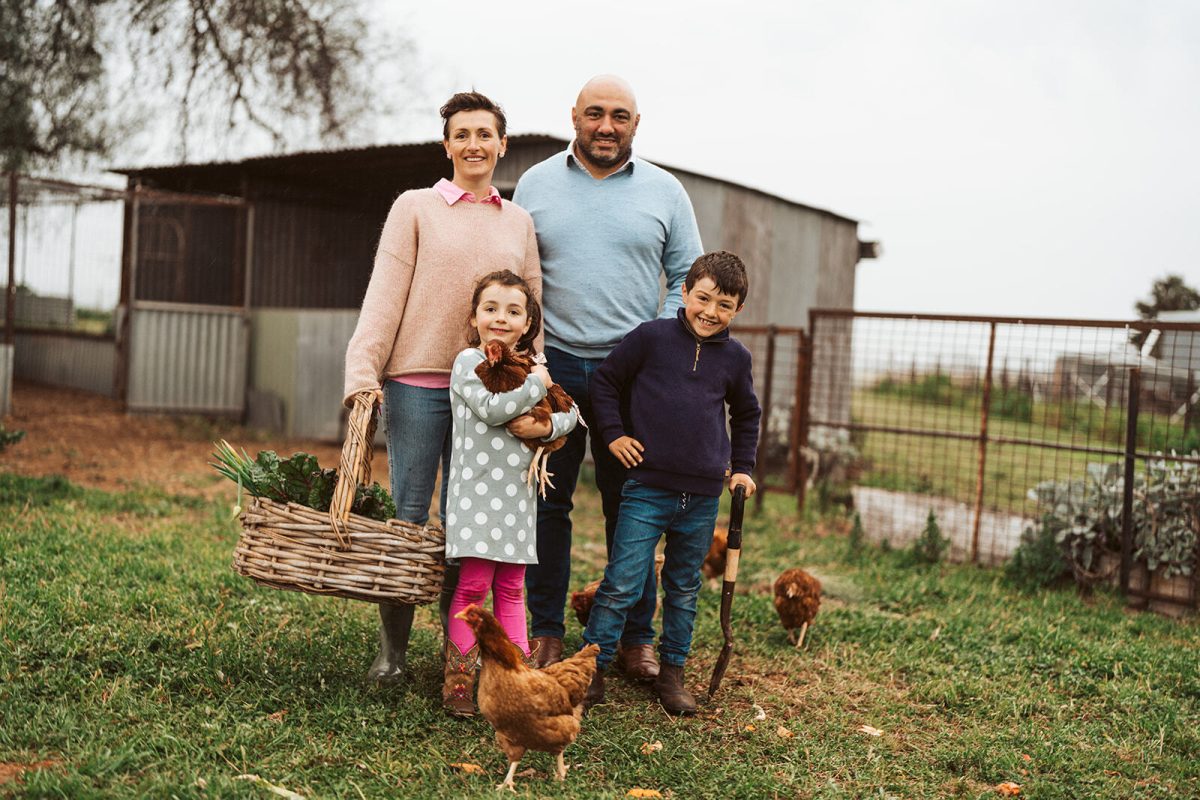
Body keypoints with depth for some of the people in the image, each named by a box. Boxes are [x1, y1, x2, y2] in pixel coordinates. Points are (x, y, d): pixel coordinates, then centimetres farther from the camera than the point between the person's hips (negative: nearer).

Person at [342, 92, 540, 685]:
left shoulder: (518, 222, 12)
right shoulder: (415, 208, 3)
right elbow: (384, 296, -3)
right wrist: (362, 373, -13)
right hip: (417, 381, -2)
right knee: (408, 515, 2)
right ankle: (392, 648, 12)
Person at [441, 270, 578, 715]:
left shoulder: (529, 368, 15)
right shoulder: (469, 361, -3)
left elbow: (569, 411, 12)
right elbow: (490, 408, -18)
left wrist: (549, 426, -9)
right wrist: (536, 384, -9)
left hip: (518, 495, 6)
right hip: (477, 491, -5)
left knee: (511, 589, 11)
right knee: (474, 585, -6)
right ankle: (458, 681, 2)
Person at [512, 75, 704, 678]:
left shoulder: (664, 191, 6)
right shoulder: (535, 184, 7)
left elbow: (688, 279, 8)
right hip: (553, 364, 1)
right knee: (548, 503, 6)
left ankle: (636, 638, 15)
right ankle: (547, 632, 18)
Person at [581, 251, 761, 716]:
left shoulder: (735, 358, 7)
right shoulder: (651, 337, -4)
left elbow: (747, 414, 24)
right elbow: (605, 380, 6)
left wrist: (743, 466, 18)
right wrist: (613, 433, -2)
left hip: (703, 497, 4)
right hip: (647, 489, -3)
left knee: (684, 589, 14)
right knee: (621, 585, -5)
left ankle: (672, 673, 25)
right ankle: (591, 669, 6)